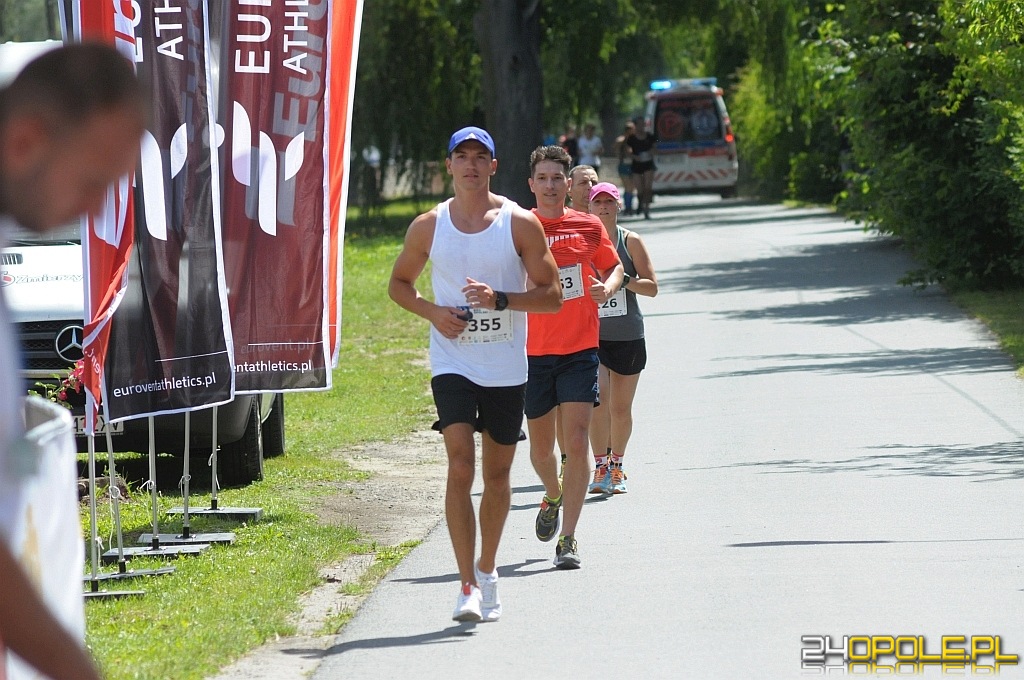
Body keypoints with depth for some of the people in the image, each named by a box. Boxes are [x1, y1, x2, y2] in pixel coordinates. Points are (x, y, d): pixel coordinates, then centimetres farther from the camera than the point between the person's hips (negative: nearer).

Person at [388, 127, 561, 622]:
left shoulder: (520, 224, -2)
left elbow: (552, 295, -2)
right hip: (453, 363, -1)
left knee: (497, 473, 10)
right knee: (460, 464, -16)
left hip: (507, 368, 1)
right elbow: (399, 283, 15)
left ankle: (487, 569, 31)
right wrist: (432, 312, -5)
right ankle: (467, 585, -18)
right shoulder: (429, 226, 2)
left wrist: (500, 299, -18)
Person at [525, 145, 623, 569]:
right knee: (541, 445, 12)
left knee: (576, 440, -13)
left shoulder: (589, 227, 4)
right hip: (533, 351, 1)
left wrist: (608, 286, -4)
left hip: (580, 349, -1)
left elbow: (614, 267, 18)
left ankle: (568, 538, -11)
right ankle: (553, 496, 46)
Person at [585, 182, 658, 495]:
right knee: (597, 398, -19)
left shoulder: (631, 241, 2)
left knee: (621, 407, 9)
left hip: (628, 336, 1)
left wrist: (623, 280, -16)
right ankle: (601, 467, -13)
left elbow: (652, 287, -1)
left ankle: (616, 466, 27)